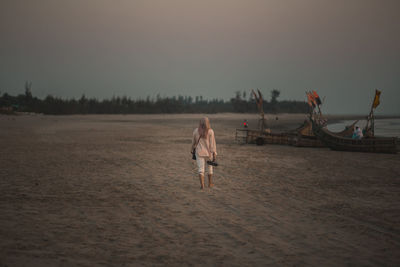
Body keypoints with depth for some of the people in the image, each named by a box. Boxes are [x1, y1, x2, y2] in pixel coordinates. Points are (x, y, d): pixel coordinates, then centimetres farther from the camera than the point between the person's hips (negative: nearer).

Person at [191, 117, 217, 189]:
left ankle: (202, 185, -9)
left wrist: (192, 149, 26)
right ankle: (210, 183, 29)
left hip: (199, 153, 1)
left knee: (201, 169, 2)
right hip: (208, 153, -1)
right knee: (209, 168, 17)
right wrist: (214, 154, -9)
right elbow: (212, 143, -12)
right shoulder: (210, 131, -11)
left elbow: (193, 142, 9)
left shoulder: (196, 131, -4)